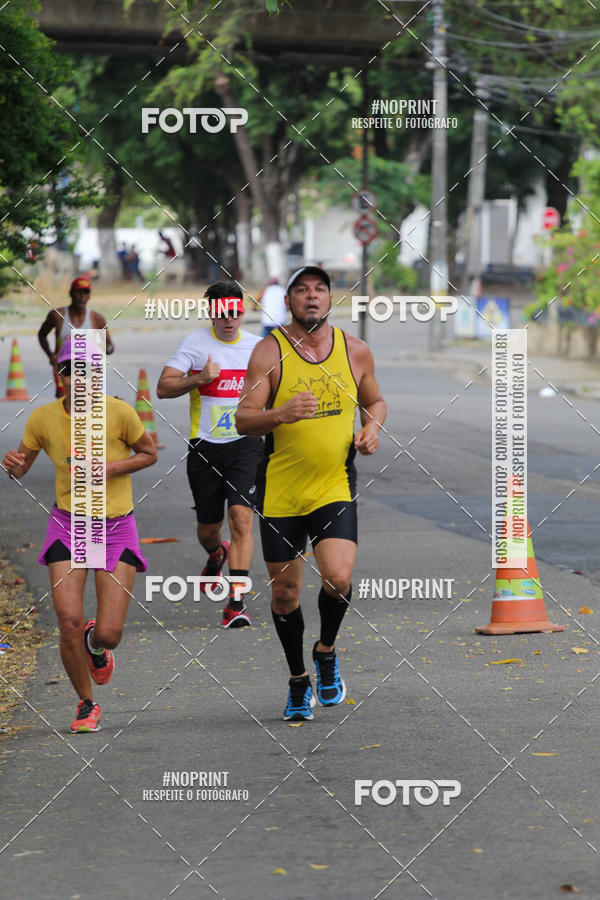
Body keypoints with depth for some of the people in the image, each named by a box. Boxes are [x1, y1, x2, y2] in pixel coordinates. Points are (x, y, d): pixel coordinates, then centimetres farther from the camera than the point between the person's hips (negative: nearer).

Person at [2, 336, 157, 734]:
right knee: (69, 623, -11)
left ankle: (96, 645, 35)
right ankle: (87, 704, 15)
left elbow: (149, 453, 3)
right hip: (68, 523, 1)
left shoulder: (119, 412, -11)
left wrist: (109, 468, -15)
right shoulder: (43, 418, -5)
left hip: (116, 528, -1)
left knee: (108, 634, -7)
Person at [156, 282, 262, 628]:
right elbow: (163, 387, -7)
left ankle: (236, 602, -19)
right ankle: (216, 556, 48)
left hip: (246, 444, 0)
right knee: (208, 527, 9)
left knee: (241, 516, -17)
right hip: (206, 447, 0)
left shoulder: (257, 346, 6)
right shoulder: (195, 343, -2)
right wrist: (199, 379, -22)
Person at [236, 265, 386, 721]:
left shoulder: (355, 351, 3)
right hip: (280, 490, 0)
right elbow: (244, 418, -10)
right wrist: (281, 414, -29)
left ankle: (327, 651, 11)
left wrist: (372, 428, -1)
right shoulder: (269, 351, -6)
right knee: (285, 591, 7)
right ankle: (299, 680, 28)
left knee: (338, 578, -19)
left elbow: (375, 401, 20)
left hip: (335, 486, 1)